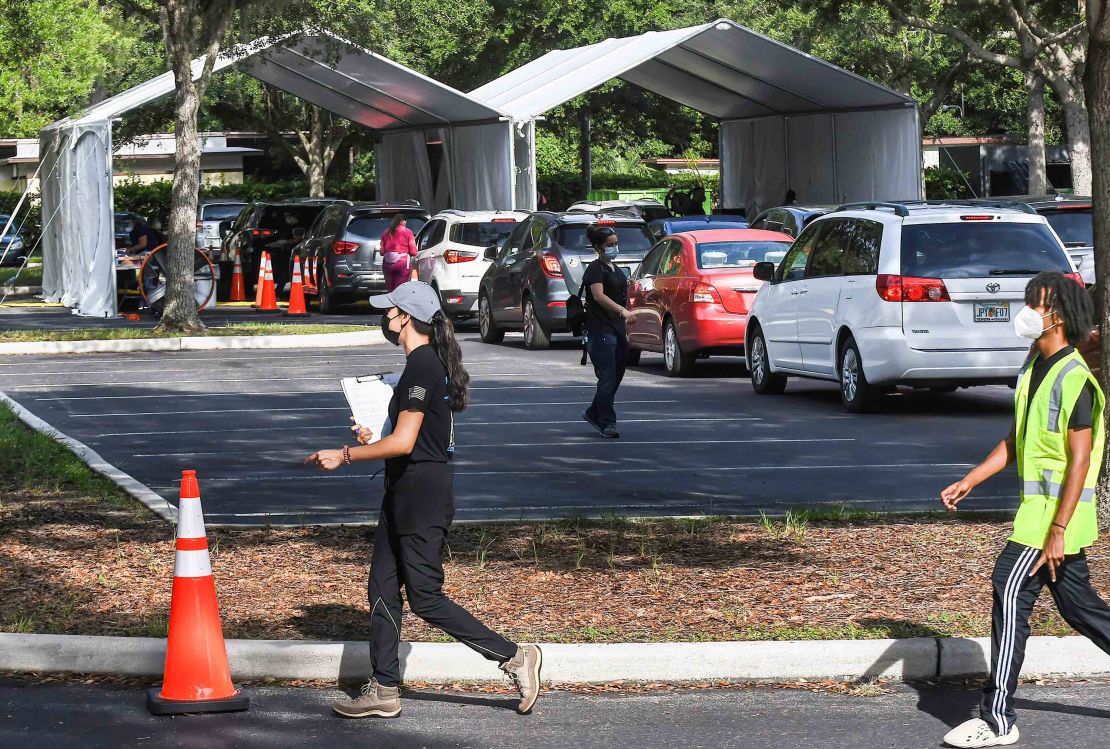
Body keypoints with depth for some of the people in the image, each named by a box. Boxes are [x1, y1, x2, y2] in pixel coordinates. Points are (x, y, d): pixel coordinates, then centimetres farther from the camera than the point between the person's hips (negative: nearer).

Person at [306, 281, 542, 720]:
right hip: (406, 491, 11)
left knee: (425, 598, -6)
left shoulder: (421, 367, -18)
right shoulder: (430, 363, 14)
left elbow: (403, 442, -23)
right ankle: (384, 691, 14)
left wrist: (344, 456, -15)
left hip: (422, 490, -11)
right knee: (383, 589, 10)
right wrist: (374, 439, 16)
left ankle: (514, 657, -1)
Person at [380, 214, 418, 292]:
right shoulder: (406, 232, 1)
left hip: (388, 263, 4)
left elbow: (382, 251, 8)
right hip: (403, 262, -4)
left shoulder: (386, 233, 12)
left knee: (390, 291, 9)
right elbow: (413, 251, -3)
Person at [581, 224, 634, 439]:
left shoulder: (615, 269, 18)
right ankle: (607, 423, -5)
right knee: (607, 378, -9)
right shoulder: (595, 269, -10)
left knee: (616, 377, 12)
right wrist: (621, 310, -38)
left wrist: (624, 332, 25)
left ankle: (593, 413, 26)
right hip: (601, 331, -9)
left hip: (617, 330, 9)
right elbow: (599, 295, -25)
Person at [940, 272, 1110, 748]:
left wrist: (1057, 531, -24)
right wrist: (969, 482, 14)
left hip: (1056, 512, -9)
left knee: (1010, 592, -11)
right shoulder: (1035, 367, 12)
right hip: (1039, 508, 9)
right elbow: (1016, 441, 21)